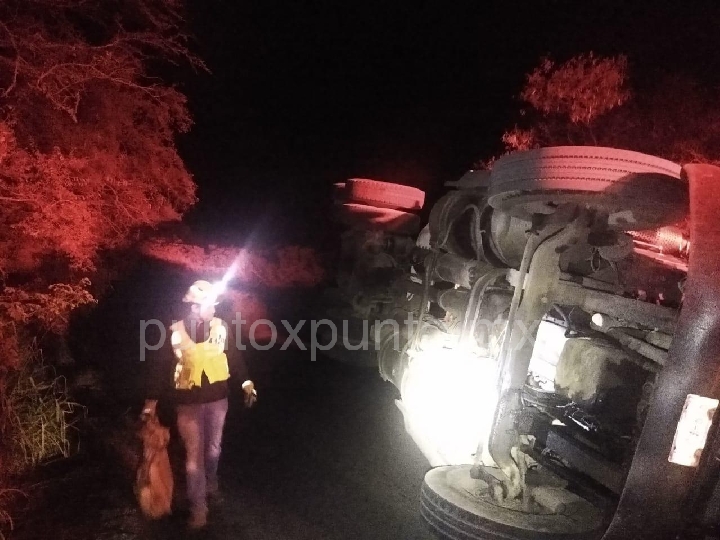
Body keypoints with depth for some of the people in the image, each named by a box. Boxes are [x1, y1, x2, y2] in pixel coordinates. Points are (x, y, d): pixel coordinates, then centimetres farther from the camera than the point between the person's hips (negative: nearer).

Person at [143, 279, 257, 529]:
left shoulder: (221, 327, -6)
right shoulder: (175, 331, -13)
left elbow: (234, 357, 4)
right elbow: (159, 366, -8)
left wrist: (246, 381, -2)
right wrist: (151, 399, -8)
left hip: (217, 399, 3)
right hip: (188, 402, -3)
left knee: (213, 447, 20)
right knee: (194, 454, 4)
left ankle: (211, 482, 49)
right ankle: (198, 507, 18)